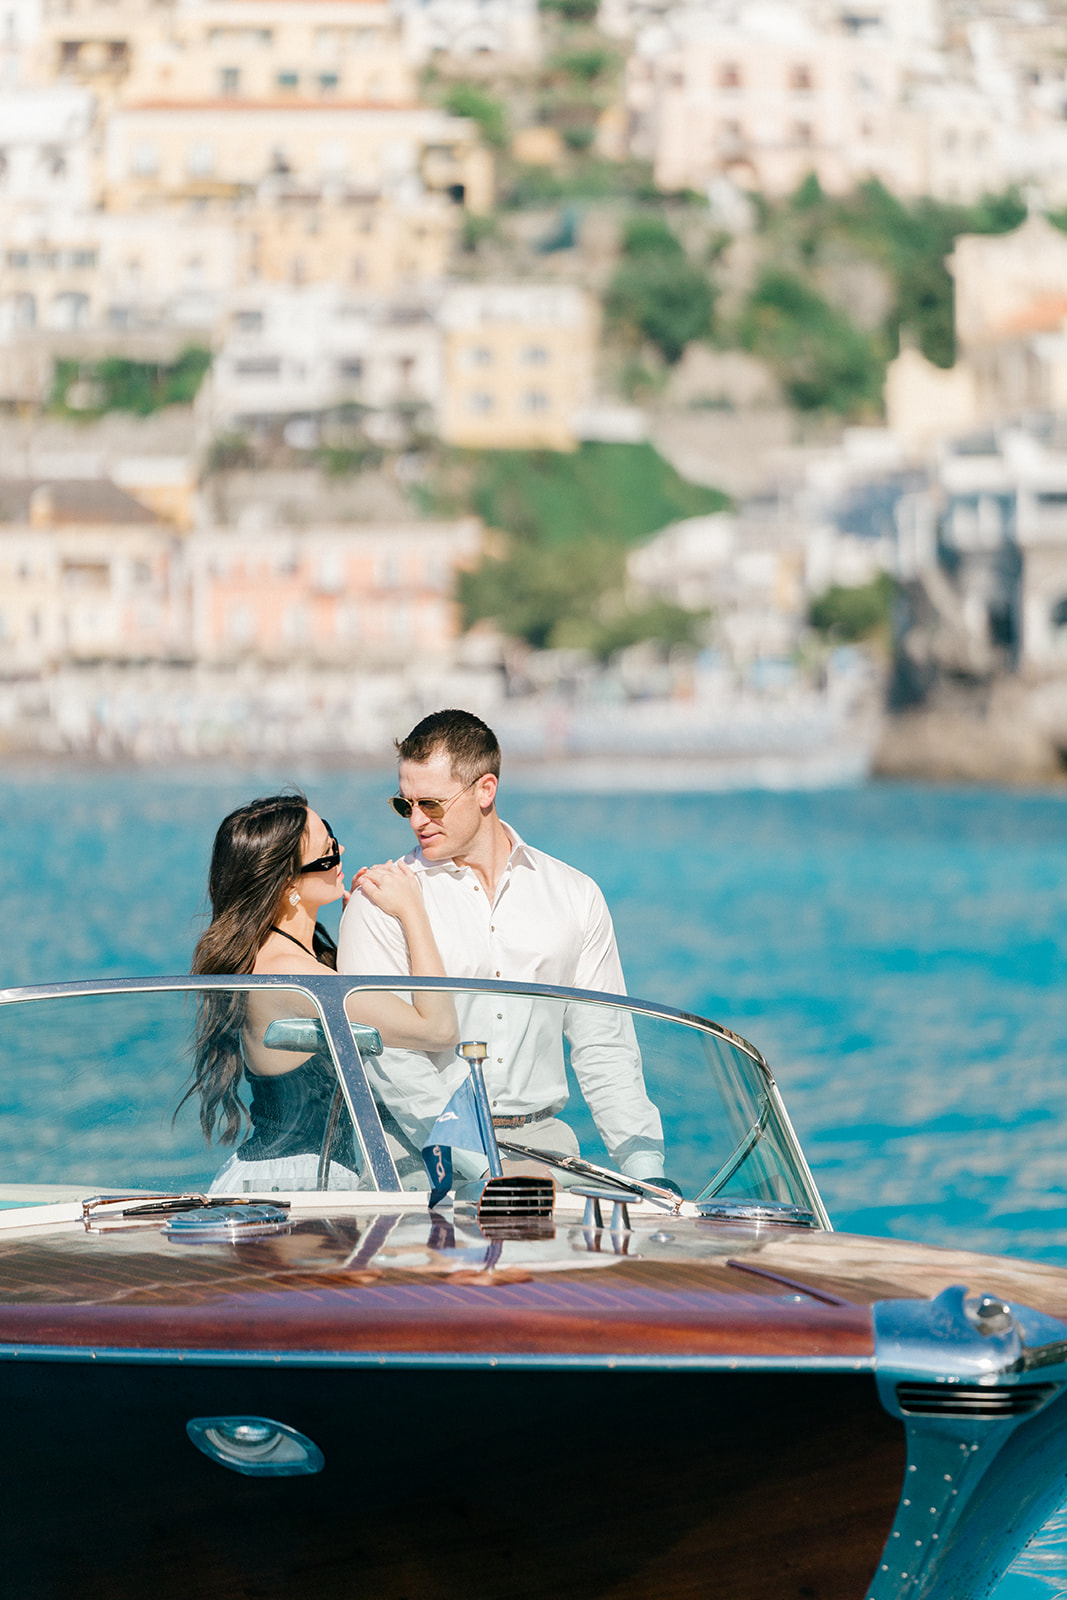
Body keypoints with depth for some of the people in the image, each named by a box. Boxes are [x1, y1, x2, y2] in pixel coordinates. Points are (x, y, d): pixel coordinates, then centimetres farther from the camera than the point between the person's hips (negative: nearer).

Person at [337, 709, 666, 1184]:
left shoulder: (575, 896, 11)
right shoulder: (380, 903, 1)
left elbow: (603, 1049, 13)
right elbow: (384, 1049, -8)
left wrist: (646, 1173, 1)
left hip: (539, 1138, 2)